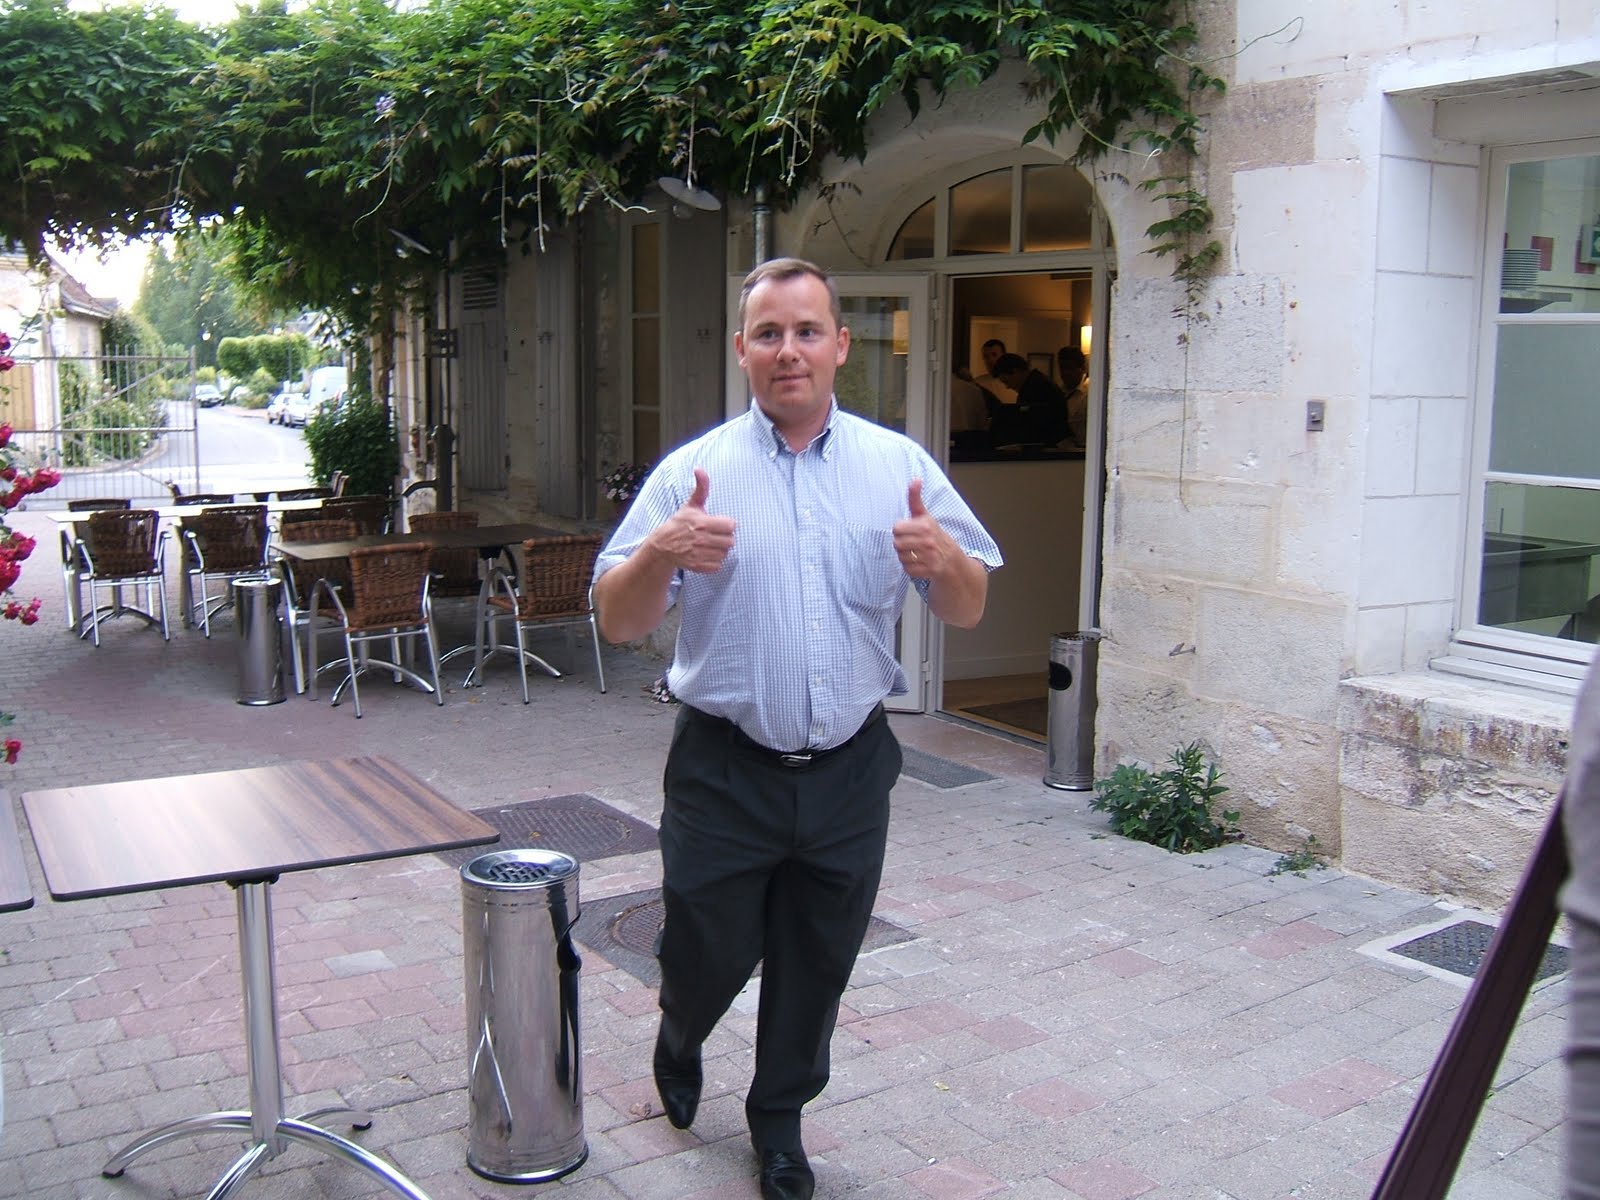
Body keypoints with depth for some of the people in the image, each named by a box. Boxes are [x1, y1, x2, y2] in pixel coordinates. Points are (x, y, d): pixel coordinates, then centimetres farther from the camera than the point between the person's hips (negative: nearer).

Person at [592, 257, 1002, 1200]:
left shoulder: (901, 466, 2)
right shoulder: (693, 471, -4)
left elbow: (970, 608, 3)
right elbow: (619, 621, -6)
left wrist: (942, 560, -20)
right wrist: (661, 553, -27)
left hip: (849, 771, 2)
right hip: (725, 770, -1)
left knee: (816, 968, 14)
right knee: (706, 955, 12)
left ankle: (780, 1121, 39)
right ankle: (679, 1050, 47)